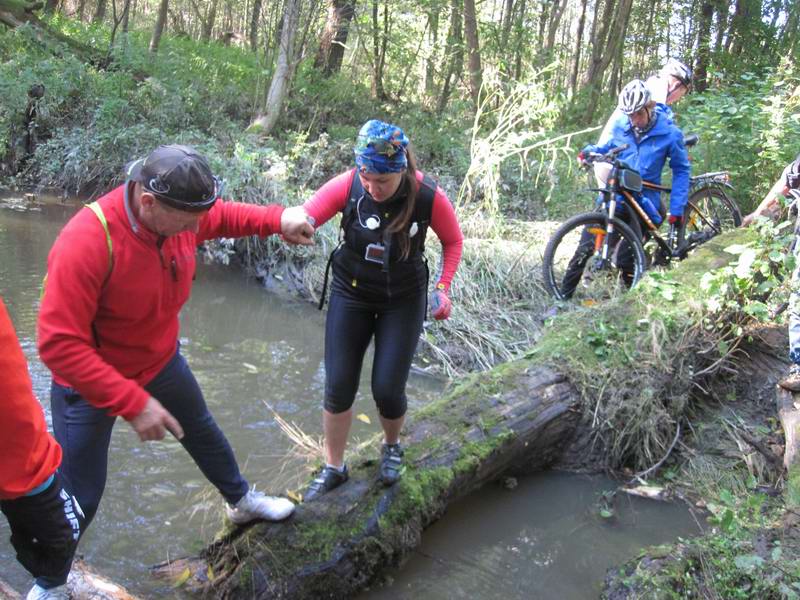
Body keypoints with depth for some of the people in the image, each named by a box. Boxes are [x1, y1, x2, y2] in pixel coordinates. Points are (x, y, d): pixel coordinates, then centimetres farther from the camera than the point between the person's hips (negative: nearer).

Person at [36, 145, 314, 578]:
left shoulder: (180, 213, -18)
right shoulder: (86, 242, -37)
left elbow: (223, 217, 6)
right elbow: (60, 345, -35)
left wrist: (278, 219, -13)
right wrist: (133, 404, -36)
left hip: (160, 361, 7)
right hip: (91, 381, -6)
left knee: (202, 431, 26)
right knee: (81, 498, 4)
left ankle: (241, 502, 53)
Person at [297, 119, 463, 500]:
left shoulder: (428, 197, -20)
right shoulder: (346, 186, -20)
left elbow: (453, 241, -3)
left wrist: (443, 287, -11)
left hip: (403, 301, -1)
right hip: (350, 295, 1)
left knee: (388, 390, -4)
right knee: (338, 386, 0)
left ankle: (392, 446, 31)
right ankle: (333, 468, 22)